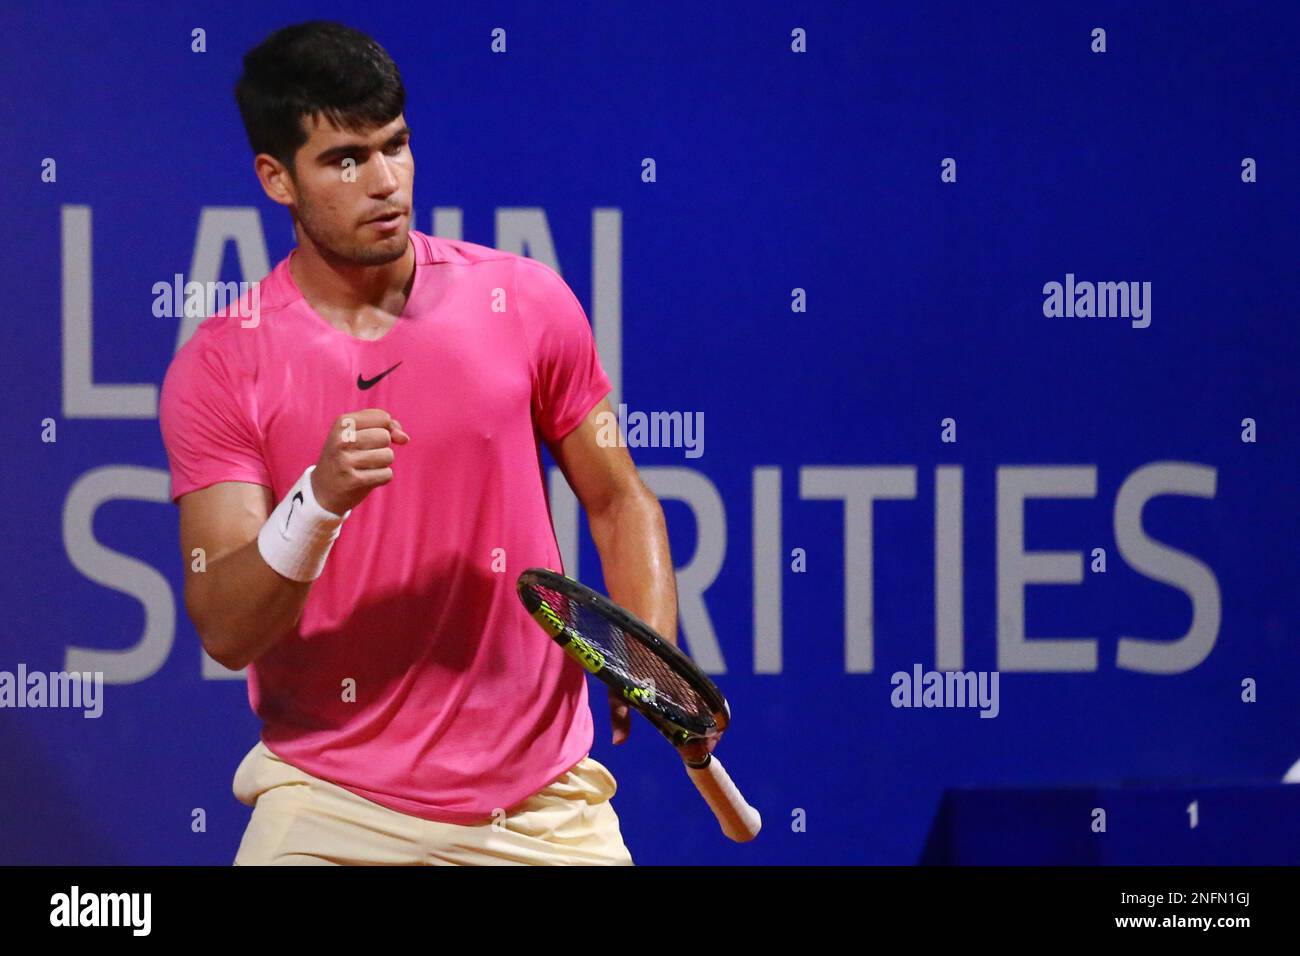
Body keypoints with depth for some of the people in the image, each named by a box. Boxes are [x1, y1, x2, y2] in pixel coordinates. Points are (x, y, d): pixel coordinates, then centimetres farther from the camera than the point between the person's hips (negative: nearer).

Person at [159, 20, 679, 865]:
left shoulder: (526, 301, -1)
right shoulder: (218, 368, -7)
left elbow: (619, 501, 9)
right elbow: (223, 631, -13)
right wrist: (319, 500, -30)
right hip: (331, 803, -2)